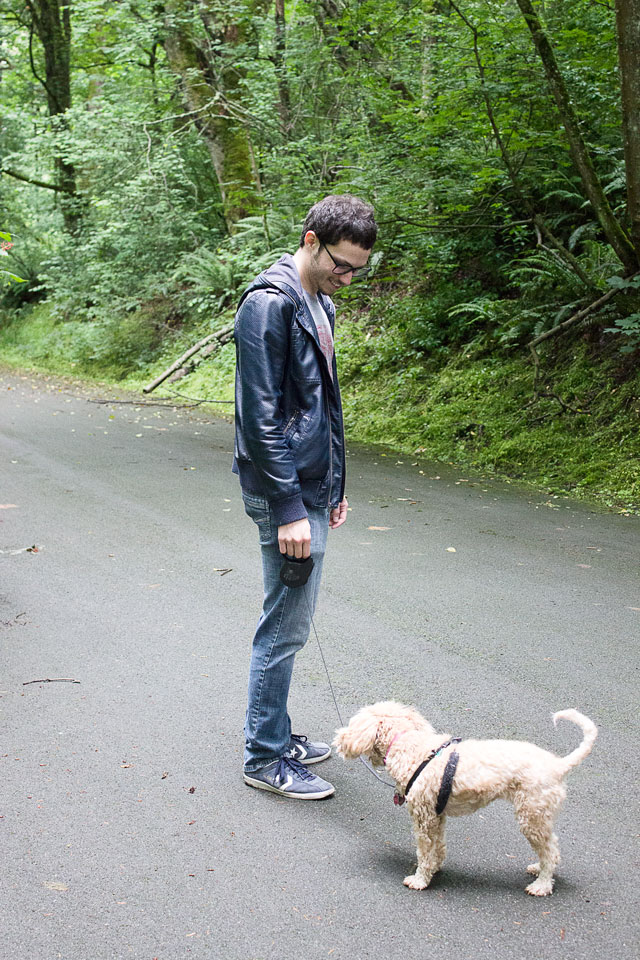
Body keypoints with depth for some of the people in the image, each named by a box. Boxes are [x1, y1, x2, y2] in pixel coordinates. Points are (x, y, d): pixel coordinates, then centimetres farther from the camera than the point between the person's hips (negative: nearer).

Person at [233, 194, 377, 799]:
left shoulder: (320, 303, 14)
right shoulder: (269, 303, -16)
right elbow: (262, 416, -20)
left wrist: (333, 487, 21)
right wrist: (288, 508, -21)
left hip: (313, 486, 10)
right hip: (283, 492, -9)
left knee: (292, 621, 17)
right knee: (286, 626, -1)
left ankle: (276, 734, 30)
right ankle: (265, 757, 13)